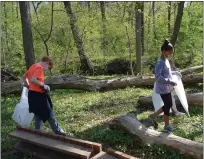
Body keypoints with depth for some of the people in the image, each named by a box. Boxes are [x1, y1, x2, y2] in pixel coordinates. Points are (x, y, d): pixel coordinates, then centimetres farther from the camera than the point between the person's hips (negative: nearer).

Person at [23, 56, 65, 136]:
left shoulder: (33, 66, 13)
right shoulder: (40, 68, -16)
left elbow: (24, 76, 24)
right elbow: (33, 80, -29)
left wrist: (28, 85, 30)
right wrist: (43, 85, -19)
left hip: (32, 94, 9)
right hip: (38, 95, -9)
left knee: (38, 114, 18)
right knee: (49, 113, 3)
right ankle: (57, 131, 15)